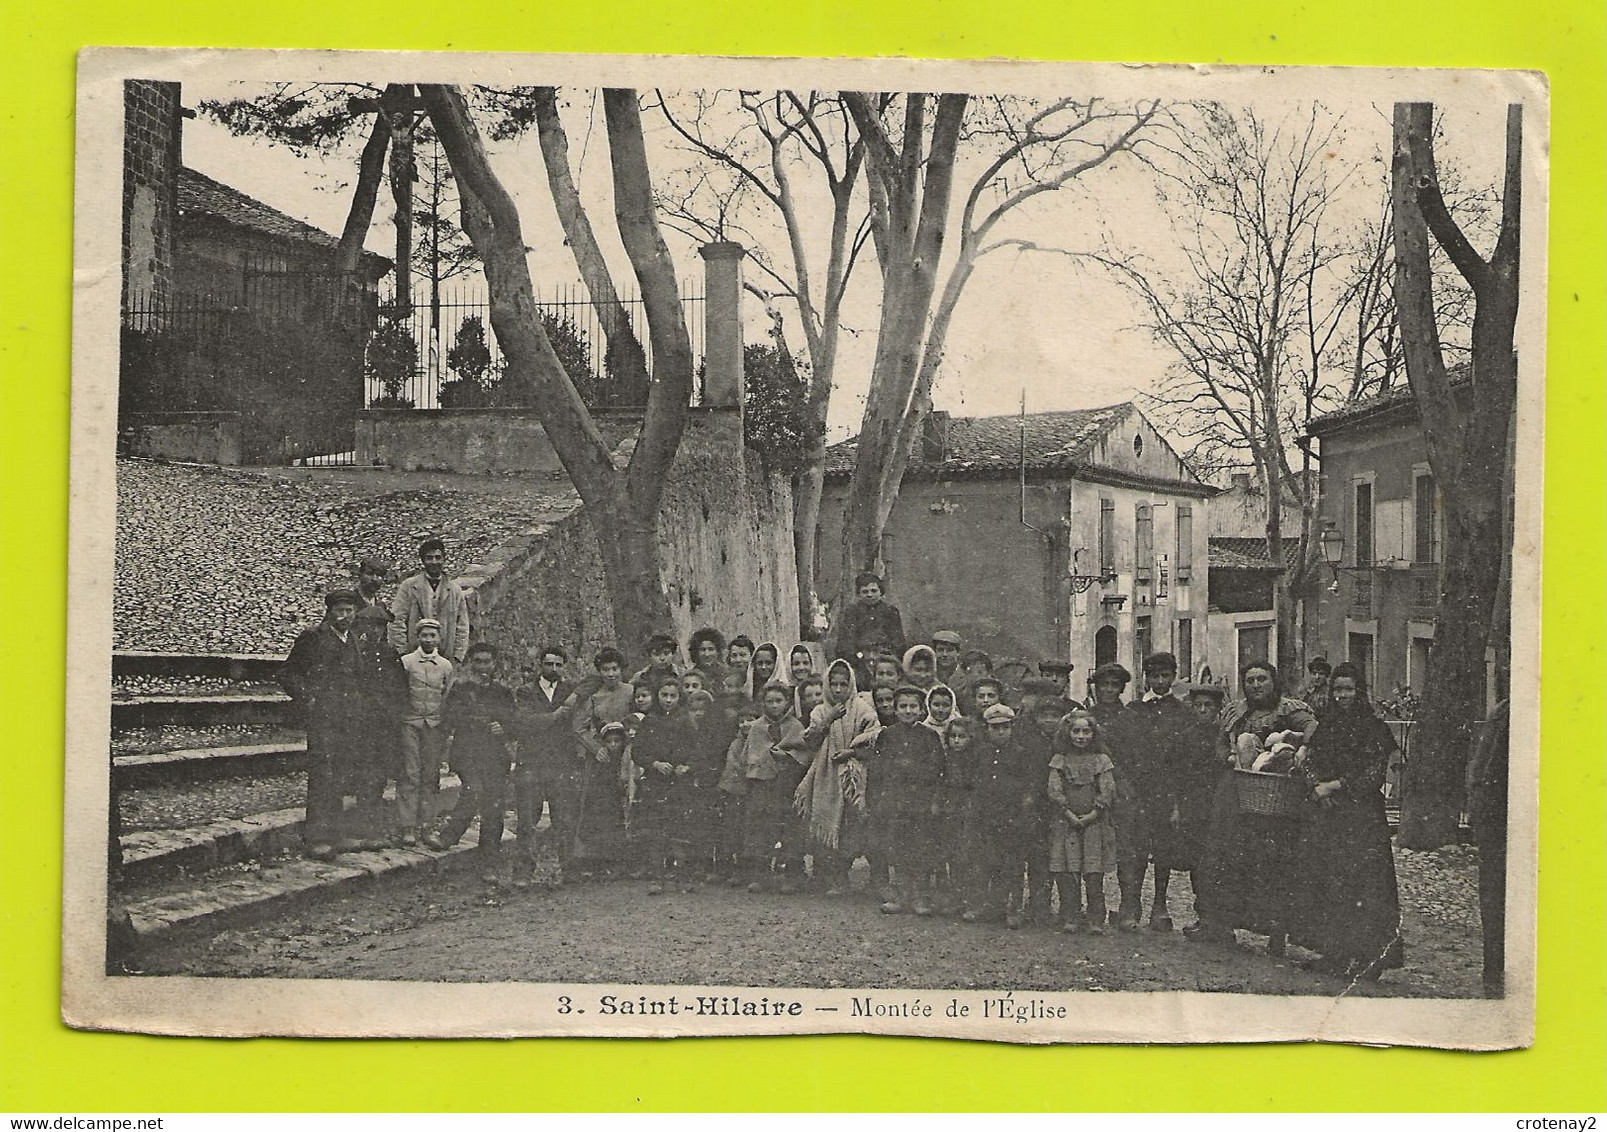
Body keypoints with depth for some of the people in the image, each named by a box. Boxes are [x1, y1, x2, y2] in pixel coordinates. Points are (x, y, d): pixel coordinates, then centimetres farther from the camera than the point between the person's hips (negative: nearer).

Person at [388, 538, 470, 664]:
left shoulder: (455, 590, 12)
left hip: (446, 657, 2)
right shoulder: (408, 586, 5)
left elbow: (462, 627, 12)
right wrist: (402, 654, -6)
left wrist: (458, 658, 3)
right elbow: (398, 622, 1)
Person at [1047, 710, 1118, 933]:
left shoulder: (1102, 760, 7)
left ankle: (1095, 920, -1)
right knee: (1068, 874, -3)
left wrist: (1092, 815, -9)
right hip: (1065, 823, 0)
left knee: (1094, 875, -4)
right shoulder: (1059, 760, 8)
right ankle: (1070, 919, 2)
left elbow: (1107, 792, 0)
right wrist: (1070, 815, -9)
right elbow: (1054, 791, -1)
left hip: (1095, 822, 0)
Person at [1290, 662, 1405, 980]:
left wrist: (1337, 785, -10)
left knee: (1358, 880, -9)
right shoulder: (1324, 726, 14)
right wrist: (1319, 785, -6)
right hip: (1325, 812, 5)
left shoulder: (1374, 728, -2)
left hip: (1361, 814, -5)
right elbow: (1311, 761, 12)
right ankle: (1333, 953, 7)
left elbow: (1374, 773, -8)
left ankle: (1364, 957, -4)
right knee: (1320, 876, 1)